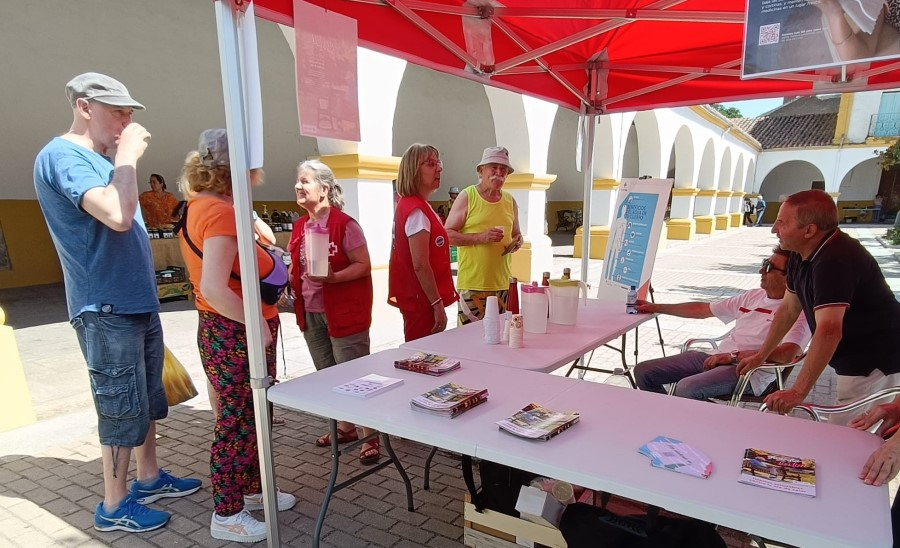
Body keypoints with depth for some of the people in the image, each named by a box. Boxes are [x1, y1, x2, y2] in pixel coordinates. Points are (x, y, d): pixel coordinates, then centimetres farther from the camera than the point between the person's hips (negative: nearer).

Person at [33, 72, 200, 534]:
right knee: (122, 409, 1)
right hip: (107, 309, -9)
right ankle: (114, 505, 18)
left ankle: (149, 478, 34)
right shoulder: (61, 155, -14)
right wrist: (126, 155, -20)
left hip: (138, 303, 9)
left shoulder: (103, 160, 15)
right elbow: (117, 216, -30)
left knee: (146, 400, 18)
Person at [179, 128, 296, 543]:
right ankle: (227, 515, 23)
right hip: (234, 336, -10)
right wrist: (257, 321, -21)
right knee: (236, 423, 5)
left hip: (234, 333, 10)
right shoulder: (220, 212, -22)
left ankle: (251, 489, 39)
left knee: (255, 416, 21)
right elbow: (213, 289, -30)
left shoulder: (200, 206, 8)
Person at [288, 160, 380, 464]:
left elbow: (364, 266, -16)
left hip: (344, 311, -8)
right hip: (310, 312, 8)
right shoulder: (300, 227, 8)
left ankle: (371, 436, 9)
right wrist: (290, 280, 0)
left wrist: (333, 277, -28)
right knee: (327, 374, 17)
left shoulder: (344, 225, -14)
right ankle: (345, 427, 33)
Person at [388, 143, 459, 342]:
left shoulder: (411, 206, 12)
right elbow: (420, 266, -22)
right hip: (422, 302, -10)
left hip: (419, 300, 10)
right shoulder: (417, 211, -19)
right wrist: (438, 304, -18)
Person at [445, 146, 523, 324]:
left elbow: (516, 233, 25)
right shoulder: (467, 196, -3)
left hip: (502, 283, 5)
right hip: (472, 284, -5)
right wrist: (481, 237, -19)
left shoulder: (510, 201, 13)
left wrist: (518, 241, 2)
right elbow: (448, 234, -8)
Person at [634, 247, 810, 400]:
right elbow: (703, 309, 23)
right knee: (643, 371, -3)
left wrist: (734, 356, -19)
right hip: (716, 358, 8)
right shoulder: (754, 296, 17)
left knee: (686, 388, -35)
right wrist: (656, 308, 22)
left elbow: (788, 354, -23)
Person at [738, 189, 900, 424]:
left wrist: (798, 392, -37)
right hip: (855, 364, 10)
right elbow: (789, 309, 14)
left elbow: (828, 331, -35)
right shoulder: (801, 256, 4)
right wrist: (761, 355, 18)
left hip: (875, 368, -10)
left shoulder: (836, 260, -27)